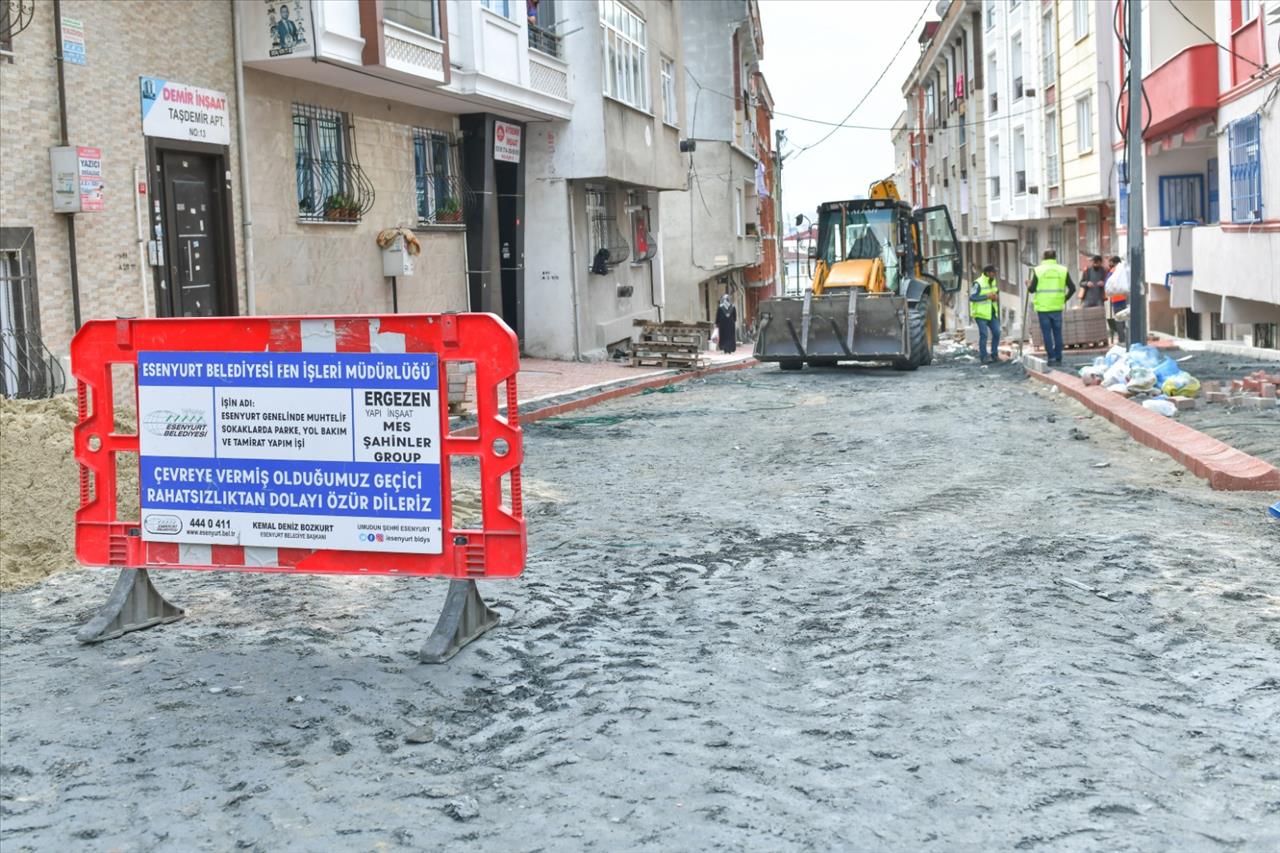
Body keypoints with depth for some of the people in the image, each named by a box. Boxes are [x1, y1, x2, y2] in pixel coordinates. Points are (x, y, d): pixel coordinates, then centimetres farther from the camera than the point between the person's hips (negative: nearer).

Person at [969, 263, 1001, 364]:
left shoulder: (993, 281, 9)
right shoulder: (978, 283, -16)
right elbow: (972, 297, -22)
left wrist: (996, 296, 1)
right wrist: (987, 296, -23)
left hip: (992, 313, 7)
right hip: (981, 314, -7)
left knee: (996, 333, 4)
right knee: (984, 335, -6)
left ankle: (994, 355, 16)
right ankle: (984, 357, 1)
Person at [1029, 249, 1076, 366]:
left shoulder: (1038, 270, -4)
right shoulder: (1063, 270, 2)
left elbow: (1032, 289, -6)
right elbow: (1072, 288, 2)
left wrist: (1028, 286, 16)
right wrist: (1065, 298, 17)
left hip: (1043, 307, -2)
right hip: (1057, 307, 2)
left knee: (1047, 333, 2)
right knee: (1057, 333, 9)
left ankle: (1051, 357, -1)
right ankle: (1058, 358, 10)